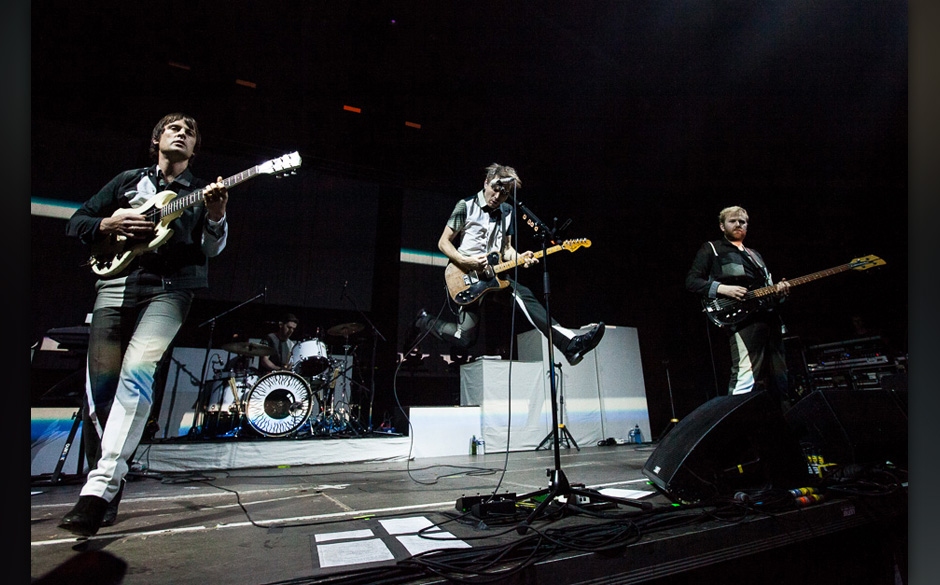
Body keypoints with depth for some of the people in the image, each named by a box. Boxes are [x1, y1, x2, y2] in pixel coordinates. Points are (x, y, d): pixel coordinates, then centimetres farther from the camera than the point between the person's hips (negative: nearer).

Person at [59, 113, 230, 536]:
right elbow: (76, 222, 20)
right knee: (99, 384, 1)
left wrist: (216, 216, -20)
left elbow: (213, 249, 1)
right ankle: (106, 490, 15)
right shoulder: (128, 180, 21)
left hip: (169, 288, -3)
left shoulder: (202, 192, 15)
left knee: (136, 370, -24)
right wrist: (110, 224, -2)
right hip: (115, 284, 3)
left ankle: (100, 486, -23)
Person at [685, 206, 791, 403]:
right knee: (746, 377, -21)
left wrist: (778, 291, 7)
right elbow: (692, 281, -1)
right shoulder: (711, 249, 10)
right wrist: (722, 289, -16)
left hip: (770, 317, 8)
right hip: (741, 318, -8)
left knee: (778, 381, 7)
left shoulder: (754, 254, 31)